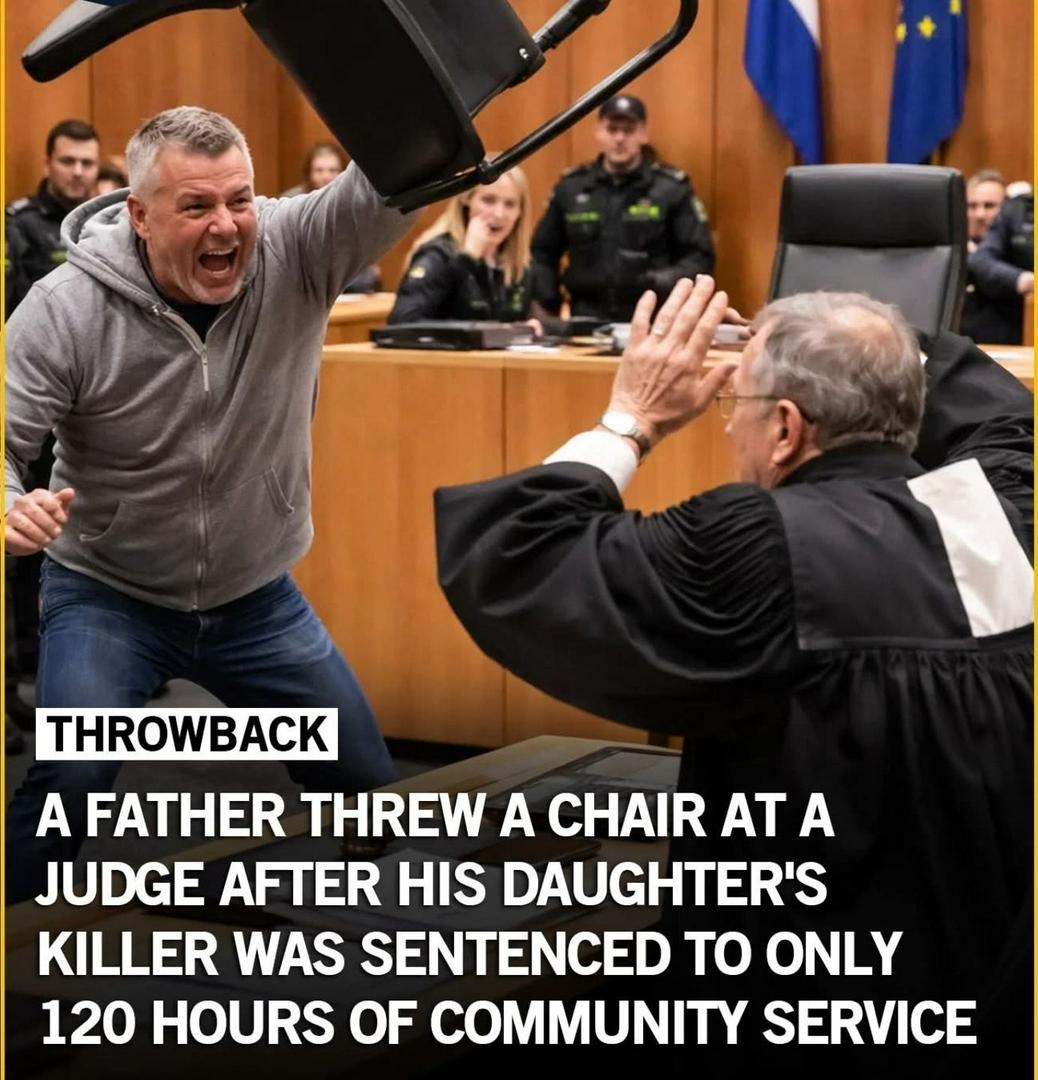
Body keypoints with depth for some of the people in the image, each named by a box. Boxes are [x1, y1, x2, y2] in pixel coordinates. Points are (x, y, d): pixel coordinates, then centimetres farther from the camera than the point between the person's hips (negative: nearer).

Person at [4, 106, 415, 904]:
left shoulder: (296, 252, -17)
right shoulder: (67, 309, -19)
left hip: (259, 599, 3)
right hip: (109, 596, -3)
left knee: (367, 786, 10)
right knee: (71, 778, -24)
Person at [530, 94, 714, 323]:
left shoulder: (672, 189, 3)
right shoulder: (571, 188, 11)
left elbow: (700, 257, 3)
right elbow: (542, 253, 20)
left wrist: (665, 281, -14)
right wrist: (548, 302, 6)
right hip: (587, 322, 2)